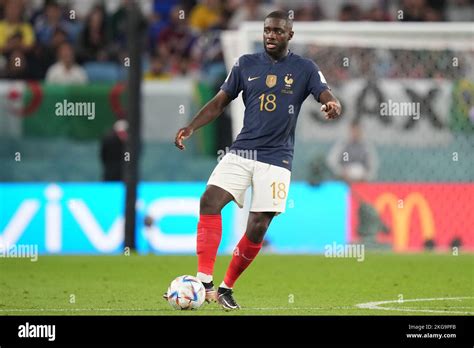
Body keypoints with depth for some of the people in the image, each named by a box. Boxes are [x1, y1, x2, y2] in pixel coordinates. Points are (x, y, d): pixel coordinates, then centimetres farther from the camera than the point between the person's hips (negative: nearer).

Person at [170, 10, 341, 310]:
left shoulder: (305, 69, 2)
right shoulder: (246, 64, 8)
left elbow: (330, 99, -8)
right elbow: (220, 102, 12)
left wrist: (333, 107, -34)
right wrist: (191, 128, -2)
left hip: (276, 158, -2)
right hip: (241, 151, 2)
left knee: (258, 226, -7)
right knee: (210, 200, -20)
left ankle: (227, 288, 12)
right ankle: (205, 282, -21)